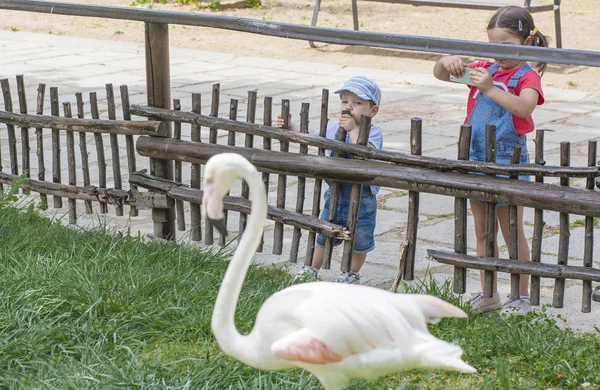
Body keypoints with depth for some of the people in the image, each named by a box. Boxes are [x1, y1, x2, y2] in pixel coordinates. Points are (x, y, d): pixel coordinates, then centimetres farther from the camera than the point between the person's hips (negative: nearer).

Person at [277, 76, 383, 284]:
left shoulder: (373, 132, -15)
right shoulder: (334, 128, 4)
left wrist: (353, 129, -34)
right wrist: (290, 127, 7)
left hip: (361, 196, -5)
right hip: (336, 193, 5)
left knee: (359, 238, 9)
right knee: (324, 233, 15)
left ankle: (353, 274, 29)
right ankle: (313, 270, 29)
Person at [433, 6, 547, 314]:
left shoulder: (526, 77, -8)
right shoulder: (485, 69, 7)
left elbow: (524, 107, -29)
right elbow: (439, 75, 9)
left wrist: (490, 89, -37)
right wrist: (447, 62, -13)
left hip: (508, 163, -6)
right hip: (476, 160, 6)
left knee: (512, 233, 3)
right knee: (483, 232, 12)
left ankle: (522, 297, 13)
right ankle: (489, 295, 22)